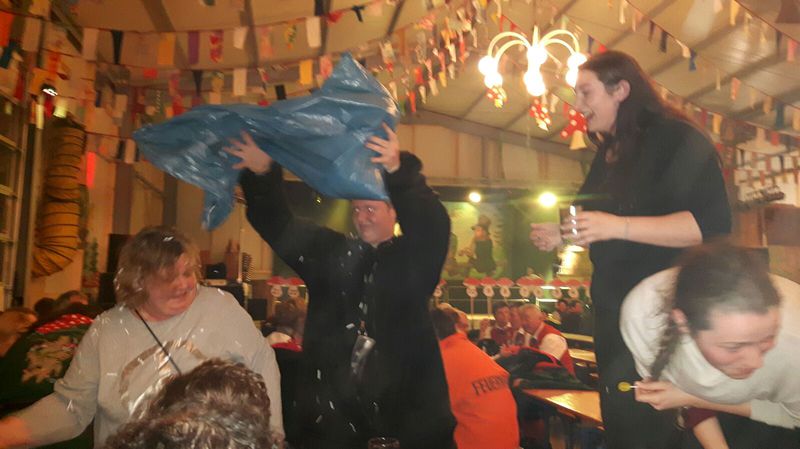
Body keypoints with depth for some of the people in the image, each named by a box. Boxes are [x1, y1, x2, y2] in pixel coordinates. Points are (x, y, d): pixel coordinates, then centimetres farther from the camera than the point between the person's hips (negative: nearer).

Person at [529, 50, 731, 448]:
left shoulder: (676, 140, -14)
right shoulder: (608, 154, 12)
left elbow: (712, 225, -24)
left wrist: (618, 226, -31)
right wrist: (562, 236, 3)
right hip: (614, 308, 8)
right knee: (618, 417, 21)